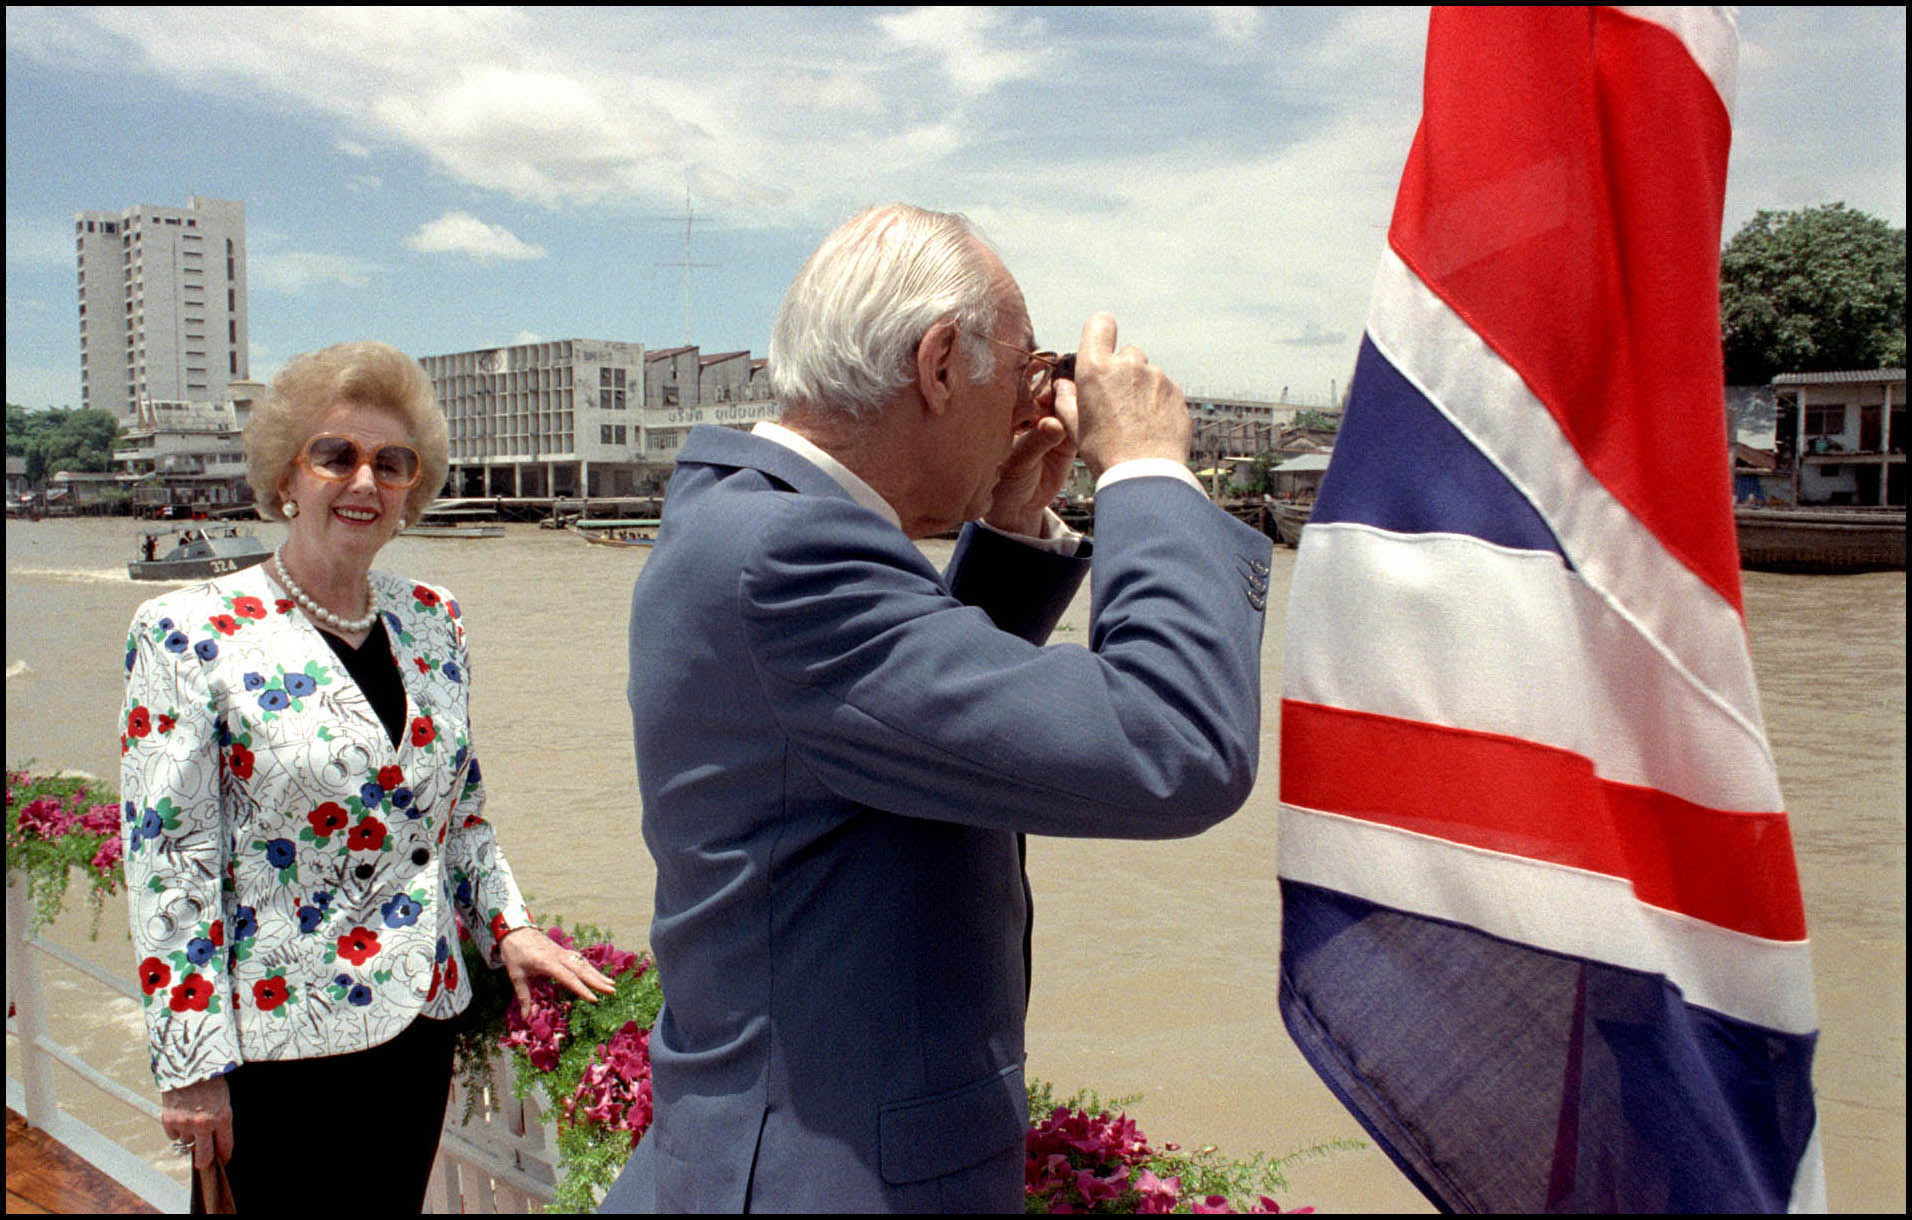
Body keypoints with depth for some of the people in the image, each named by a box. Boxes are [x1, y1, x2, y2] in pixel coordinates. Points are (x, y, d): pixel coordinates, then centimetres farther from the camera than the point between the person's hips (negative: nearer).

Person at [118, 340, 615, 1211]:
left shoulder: (433, 623, 5)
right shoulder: (189, 636, -11)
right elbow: (167, 861, -12)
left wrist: (506, 927, 2)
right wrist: (189, 1065, -13)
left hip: (418, 1024, 5)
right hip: (272, 1044, -5)